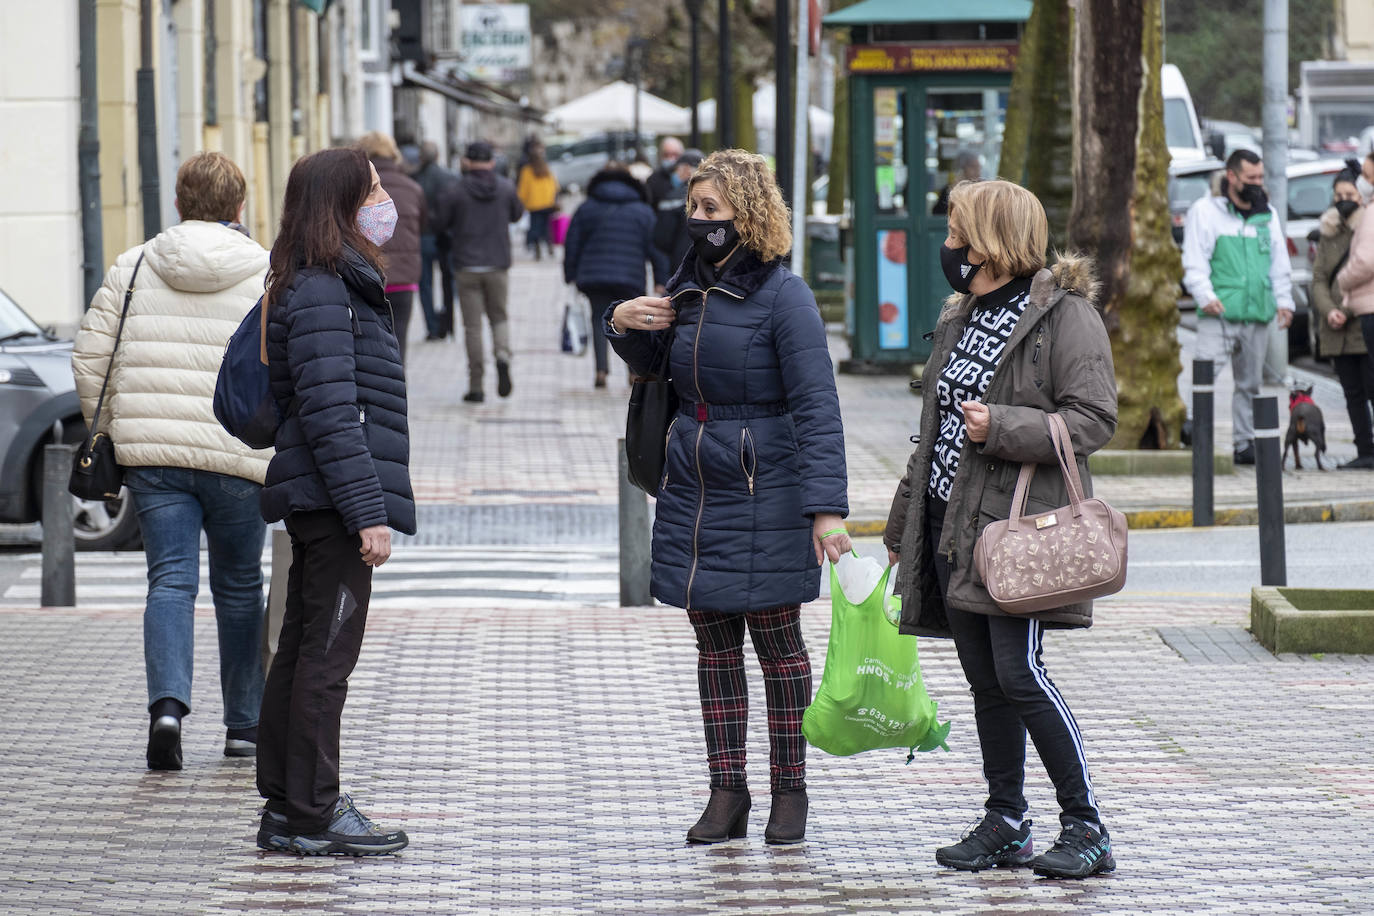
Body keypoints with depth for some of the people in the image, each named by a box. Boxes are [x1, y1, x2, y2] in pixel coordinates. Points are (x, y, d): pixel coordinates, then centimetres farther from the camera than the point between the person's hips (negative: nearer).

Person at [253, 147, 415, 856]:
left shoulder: (339, 284, 18)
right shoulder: (322, 291, -15)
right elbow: (331, 413, -21)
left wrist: (368, 503, 23)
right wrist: (368, 511, -23)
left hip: (318, 504, 10)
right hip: (335, 500, -10)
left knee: (300, 650, 12)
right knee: (327, 654, -6)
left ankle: (284, 810, 17)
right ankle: (313, 816, -2)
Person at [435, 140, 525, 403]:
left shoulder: (455, 191, -9)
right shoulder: (505, 187, -1)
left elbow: (441, 223, -2)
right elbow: (517, 214, 14)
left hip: (467, 266, -2)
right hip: (497, 265, 2)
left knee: (472, 326, 3)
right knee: (499, 316, 18)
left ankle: (476, 386, 1)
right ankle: (503, 356, -12)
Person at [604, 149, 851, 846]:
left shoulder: (783, 295, -12)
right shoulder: (689, 286, 9)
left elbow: (816, 405, -17)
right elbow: (650, 366, 26)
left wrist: (826, 507, -24)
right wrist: (623, 325, 3)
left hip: (764, 494, -6)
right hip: (694, 489, 6)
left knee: (776, 638, 3)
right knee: (713, 640, 8)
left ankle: (789, 789, 13)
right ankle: (726, 792, 12)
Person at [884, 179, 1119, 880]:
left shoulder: (1064, 313, -7)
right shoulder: (960, 319, 18)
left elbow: (1093, 420, -14)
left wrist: (1002, 427, -22)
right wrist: (901, 529, 23)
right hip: (951, 525, 8)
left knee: (1019, 674, -13)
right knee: (984, 680, 8)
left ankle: (1086, 828, -5)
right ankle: (1006, 823, 16)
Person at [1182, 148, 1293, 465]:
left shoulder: (1268, 216, 17)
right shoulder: (1206, 211, 2)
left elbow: (1279, 264, 21)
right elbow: (1194, 262, -5)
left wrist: (1283, 301, 9)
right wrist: (1205, 296, -18)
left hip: (1257, 316, 5)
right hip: (1219, 314, -5)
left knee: (1249, 383, 10)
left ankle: (1244, 442, 17)